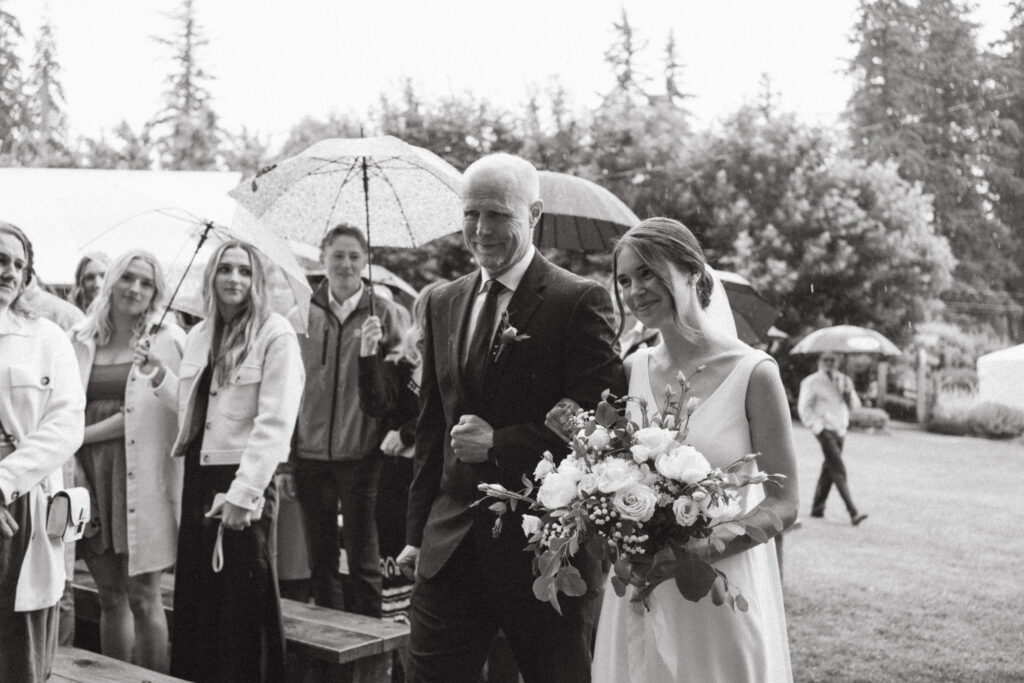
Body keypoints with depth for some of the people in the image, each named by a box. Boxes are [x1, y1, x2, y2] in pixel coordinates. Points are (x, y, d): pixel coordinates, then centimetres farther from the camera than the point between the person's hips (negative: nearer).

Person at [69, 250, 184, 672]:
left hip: (140, 475, -4)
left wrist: (80, 434, -7)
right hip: (91, 475, 4)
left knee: (143, 597, -1)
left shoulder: (166, 340, -1)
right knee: (110, 597, 11)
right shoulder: (83, 340, 10)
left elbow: (149, 412, -9)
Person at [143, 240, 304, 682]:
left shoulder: (275, 335, -9)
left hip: (245, 482, -6)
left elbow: (275, 423, -15)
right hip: (198, 478, 6)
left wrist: (242, 493, -19)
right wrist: (160, 376, 8)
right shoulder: (198, 336, 11)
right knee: (196, 598, 11)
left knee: (242, 602, 0)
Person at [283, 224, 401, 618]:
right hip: (310, 454, 2)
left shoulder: (382, 312, 1)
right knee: (320, 559, 11)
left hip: (361, 455, -2)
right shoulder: (304, 314, 6)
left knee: (362, 558, 5)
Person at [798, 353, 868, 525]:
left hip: (840, 430, 7)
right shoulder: (812, 382, -3)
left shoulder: (844, 381, 14)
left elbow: (855, 406, 12)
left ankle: (817, 508, 22)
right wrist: (816, 426, -12)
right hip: (825, 430, -7)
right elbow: (804, 407, -4)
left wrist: (848, 393, -8)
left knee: (829, 469, 11)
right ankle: (853, 512, -20)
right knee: (839, 471, -14)